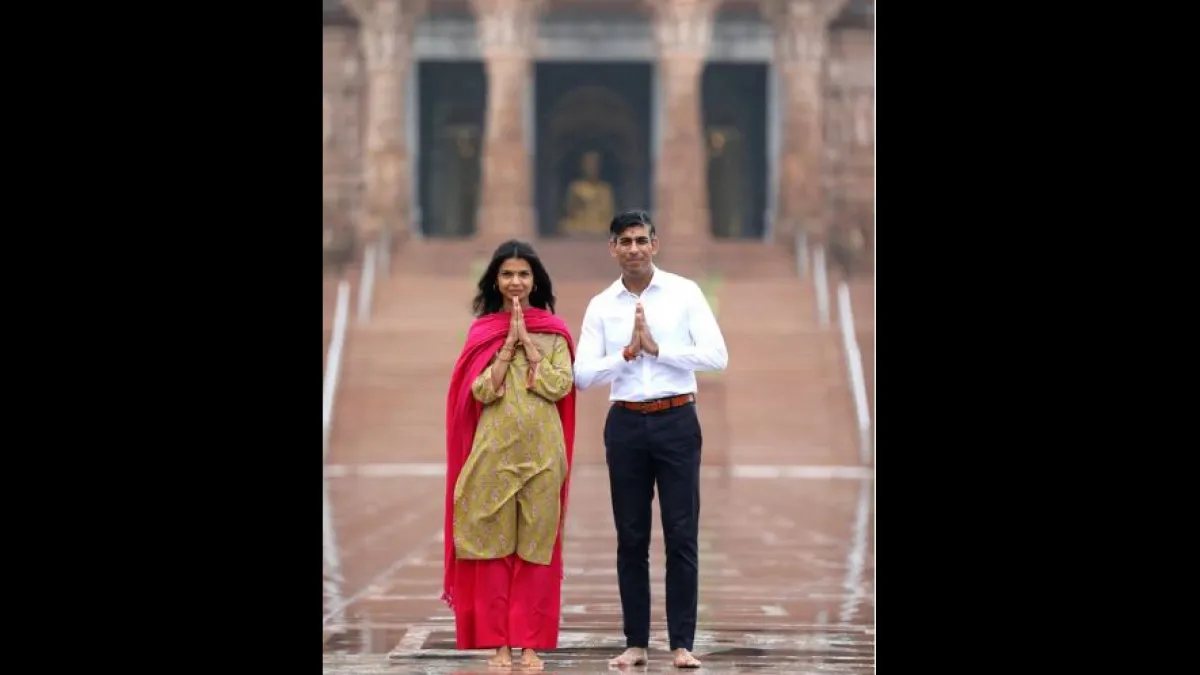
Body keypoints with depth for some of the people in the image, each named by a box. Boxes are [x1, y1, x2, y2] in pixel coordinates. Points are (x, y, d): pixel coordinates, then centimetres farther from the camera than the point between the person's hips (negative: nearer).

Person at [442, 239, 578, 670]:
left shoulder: (554, 331, 6)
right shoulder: (482, 331, 6)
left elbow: (560, 386, -6)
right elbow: (482, 391, -5)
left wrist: (528, 342, -7)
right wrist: (509, 343, -9)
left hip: (541, 451, 0)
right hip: (494, 449, 0)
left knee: (536, 545, 1)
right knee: (493, 543, -1)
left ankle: (530, 644, 5)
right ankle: (498, 643, 3)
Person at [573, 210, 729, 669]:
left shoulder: (684, 293, -1)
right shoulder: (601, 306, 5)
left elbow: (717, 356, -9)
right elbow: (582, 376, -1)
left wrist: (657, 348, -13)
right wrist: (627, 352, -14)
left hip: (676, 421, -2)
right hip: (625, 424, 2)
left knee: (681, 536, -1)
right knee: (631, 538, 7)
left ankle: (682, 644, 4)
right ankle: (636, 643, 13)